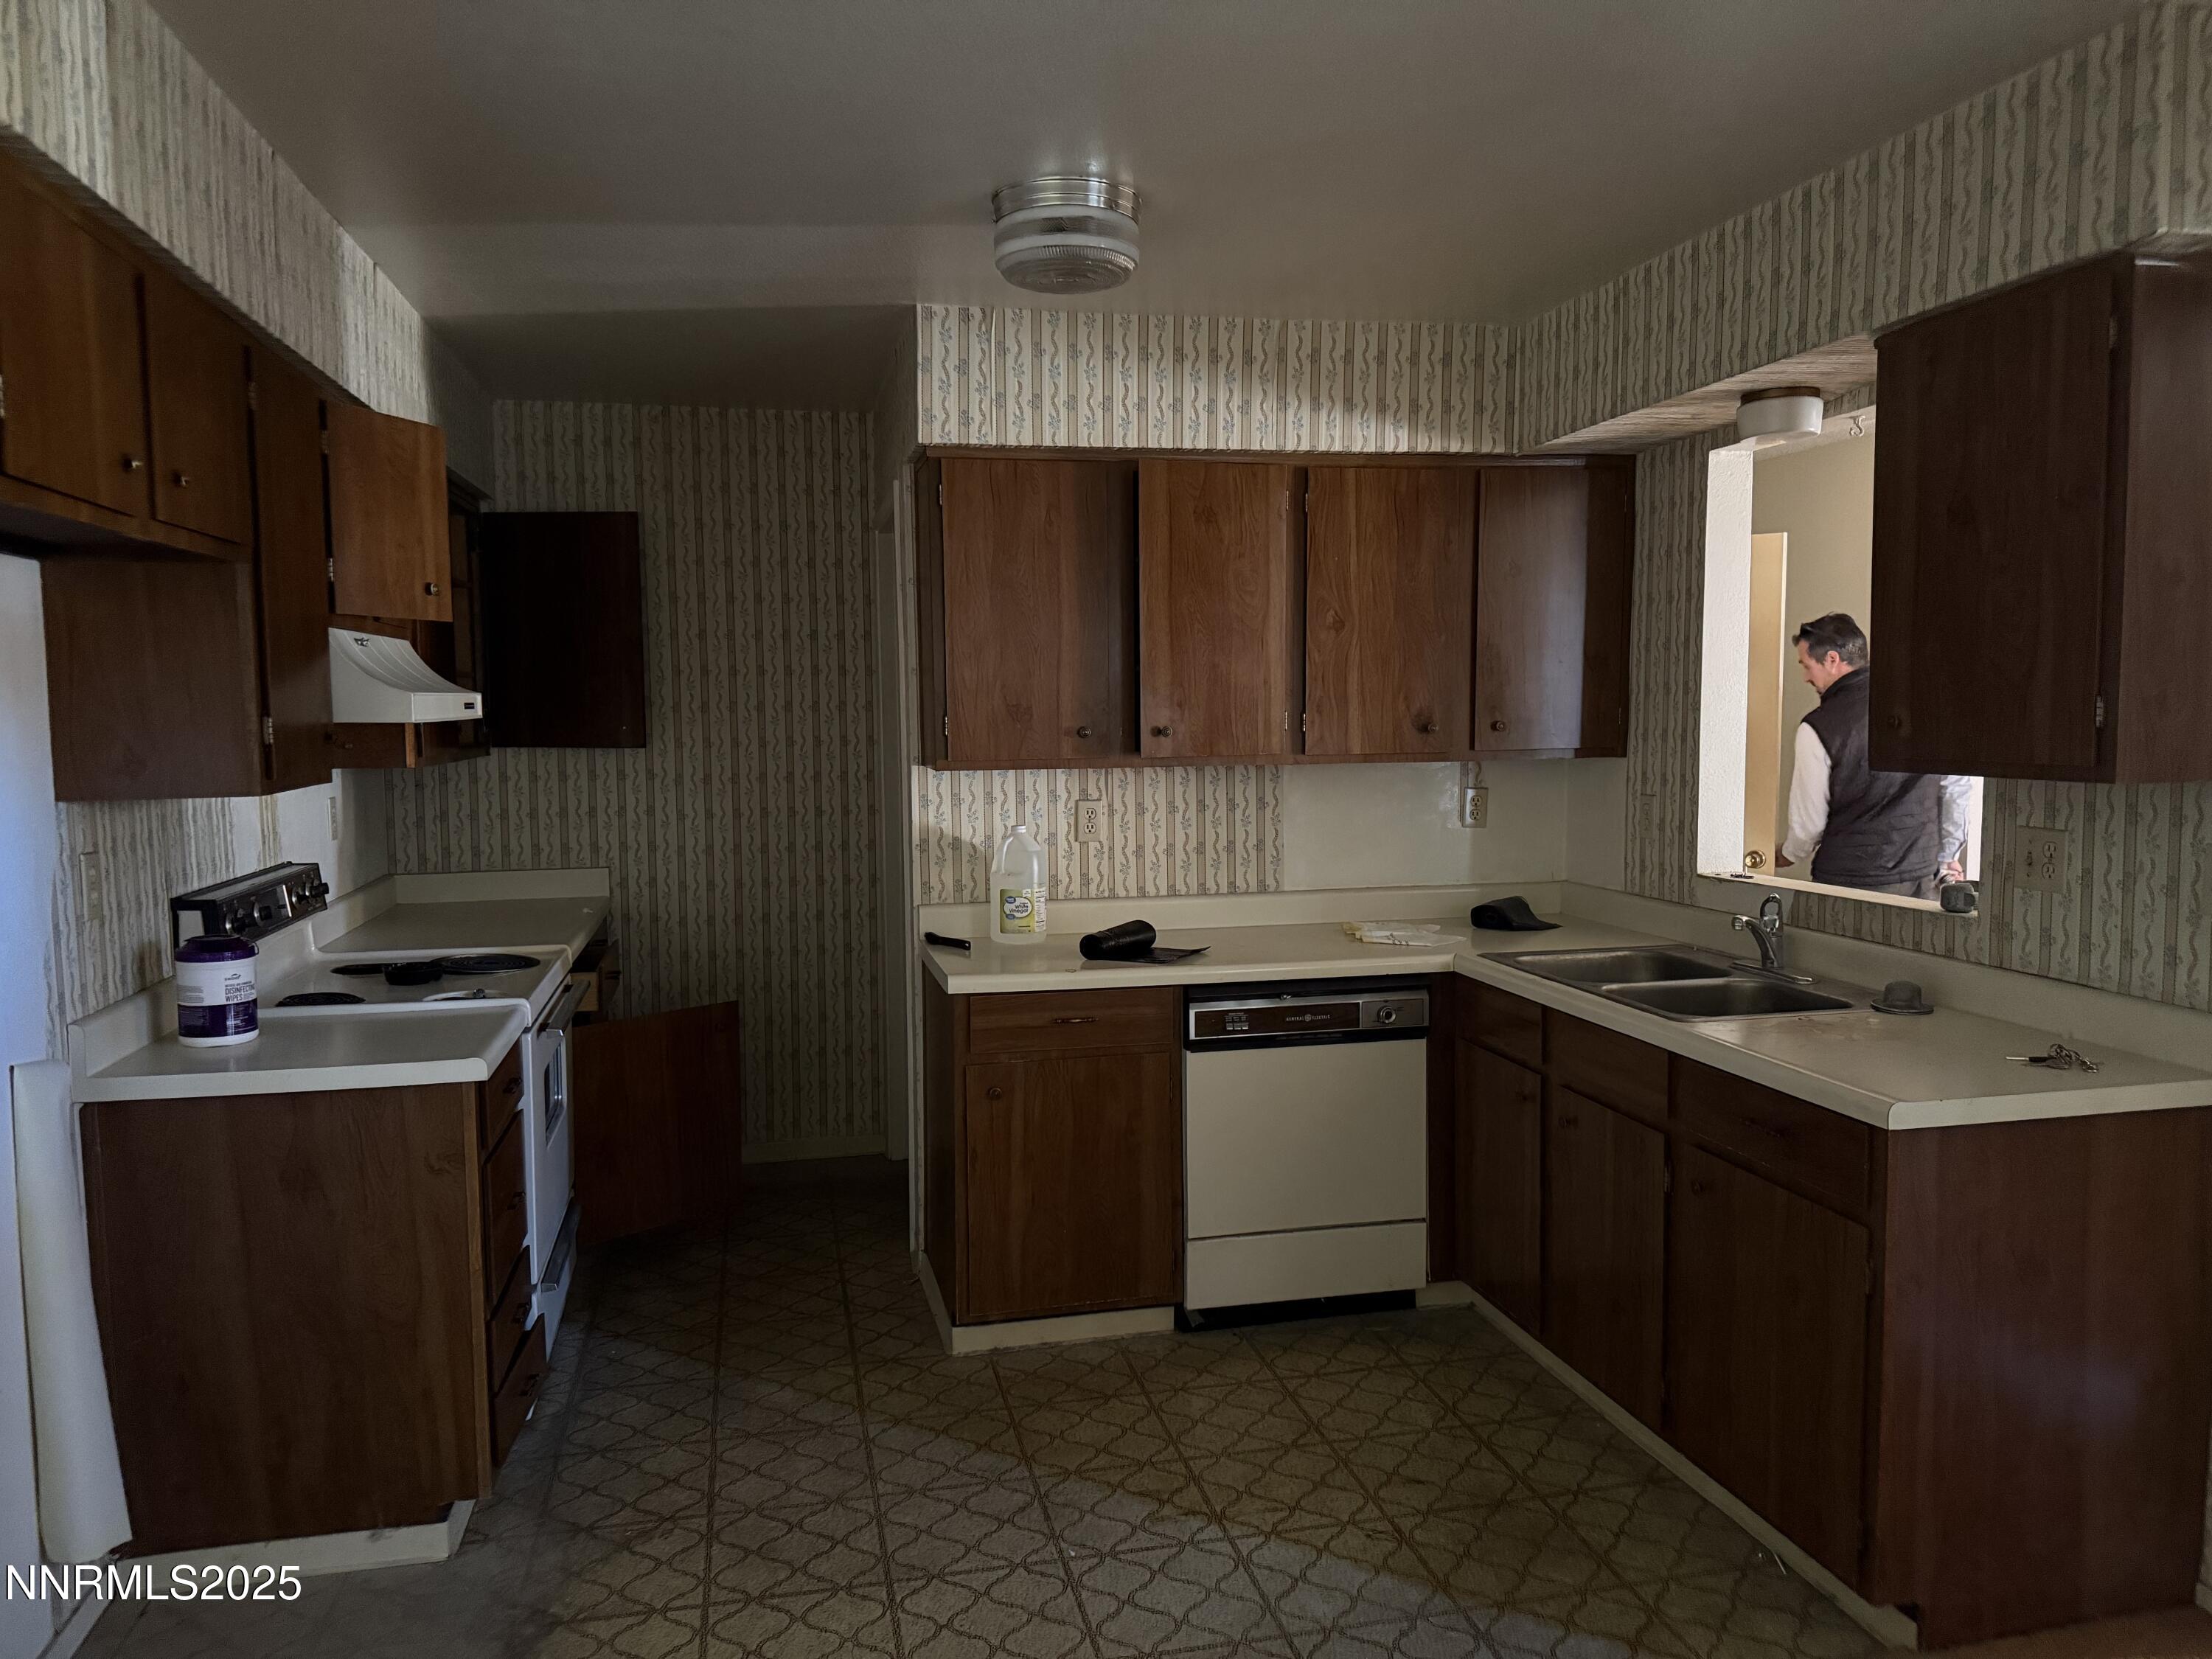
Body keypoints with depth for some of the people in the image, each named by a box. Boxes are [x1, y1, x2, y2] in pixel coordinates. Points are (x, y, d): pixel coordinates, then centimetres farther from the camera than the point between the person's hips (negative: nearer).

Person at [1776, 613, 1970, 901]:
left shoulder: (1817, 729, -13)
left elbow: (1809, 821, -5)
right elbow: (1960, 785, 7)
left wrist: (1788, 856, 17)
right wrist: (1946, 856, 18)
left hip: (1848, 882, -5)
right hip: (1921, 878, 5)